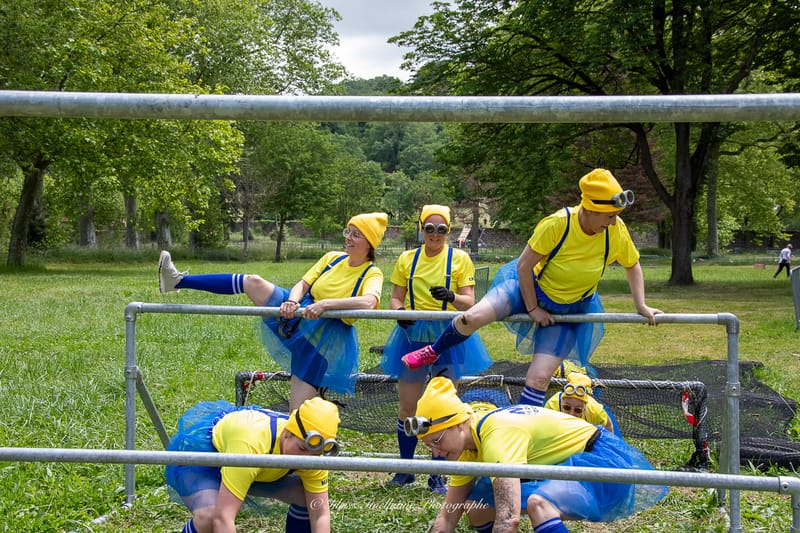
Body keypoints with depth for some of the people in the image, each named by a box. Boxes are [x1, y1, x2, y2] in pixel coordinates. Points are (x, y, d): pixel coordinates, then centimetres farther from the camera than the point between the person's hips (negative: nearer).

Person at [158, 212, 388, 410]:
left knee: (299, 409, -8)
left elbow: (369, 301, -32)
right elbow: (303, 284, -1)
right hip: (298, 315, 5)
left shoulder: (372, 274, -10)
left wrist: (326, 304, -41)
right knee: (253, 282, -11)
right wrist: (292, 301, -24)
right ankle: (178, 281, -9)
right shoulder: (332, 259, 6)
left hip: (324, 340, -4)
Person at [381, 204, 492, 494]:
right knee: (407, 407, 3)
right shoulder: (407, 259, 7)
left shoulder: (460, 259, 1)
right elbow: (396, 298, 9)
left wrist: (451, 296, -26)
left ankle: (437, 475, 11)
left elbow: (469, 302, -4)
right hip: (413, 335, 2)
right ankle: (405, 470, 20)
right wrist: (399, 311, -14)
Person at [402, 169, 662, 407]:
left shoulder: (617, 232, -19)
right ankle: (433, 352, 12)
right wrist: (532, 309, -14)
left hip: (572, 310, 2)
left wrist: (641, 306, -2)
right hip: (531, 288, -2)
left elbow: (633, 266, 2)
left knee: (538, 378, -10)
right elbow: (524, 265, -17)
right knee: (472, 318, -20)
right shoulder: (557, 224, -28)